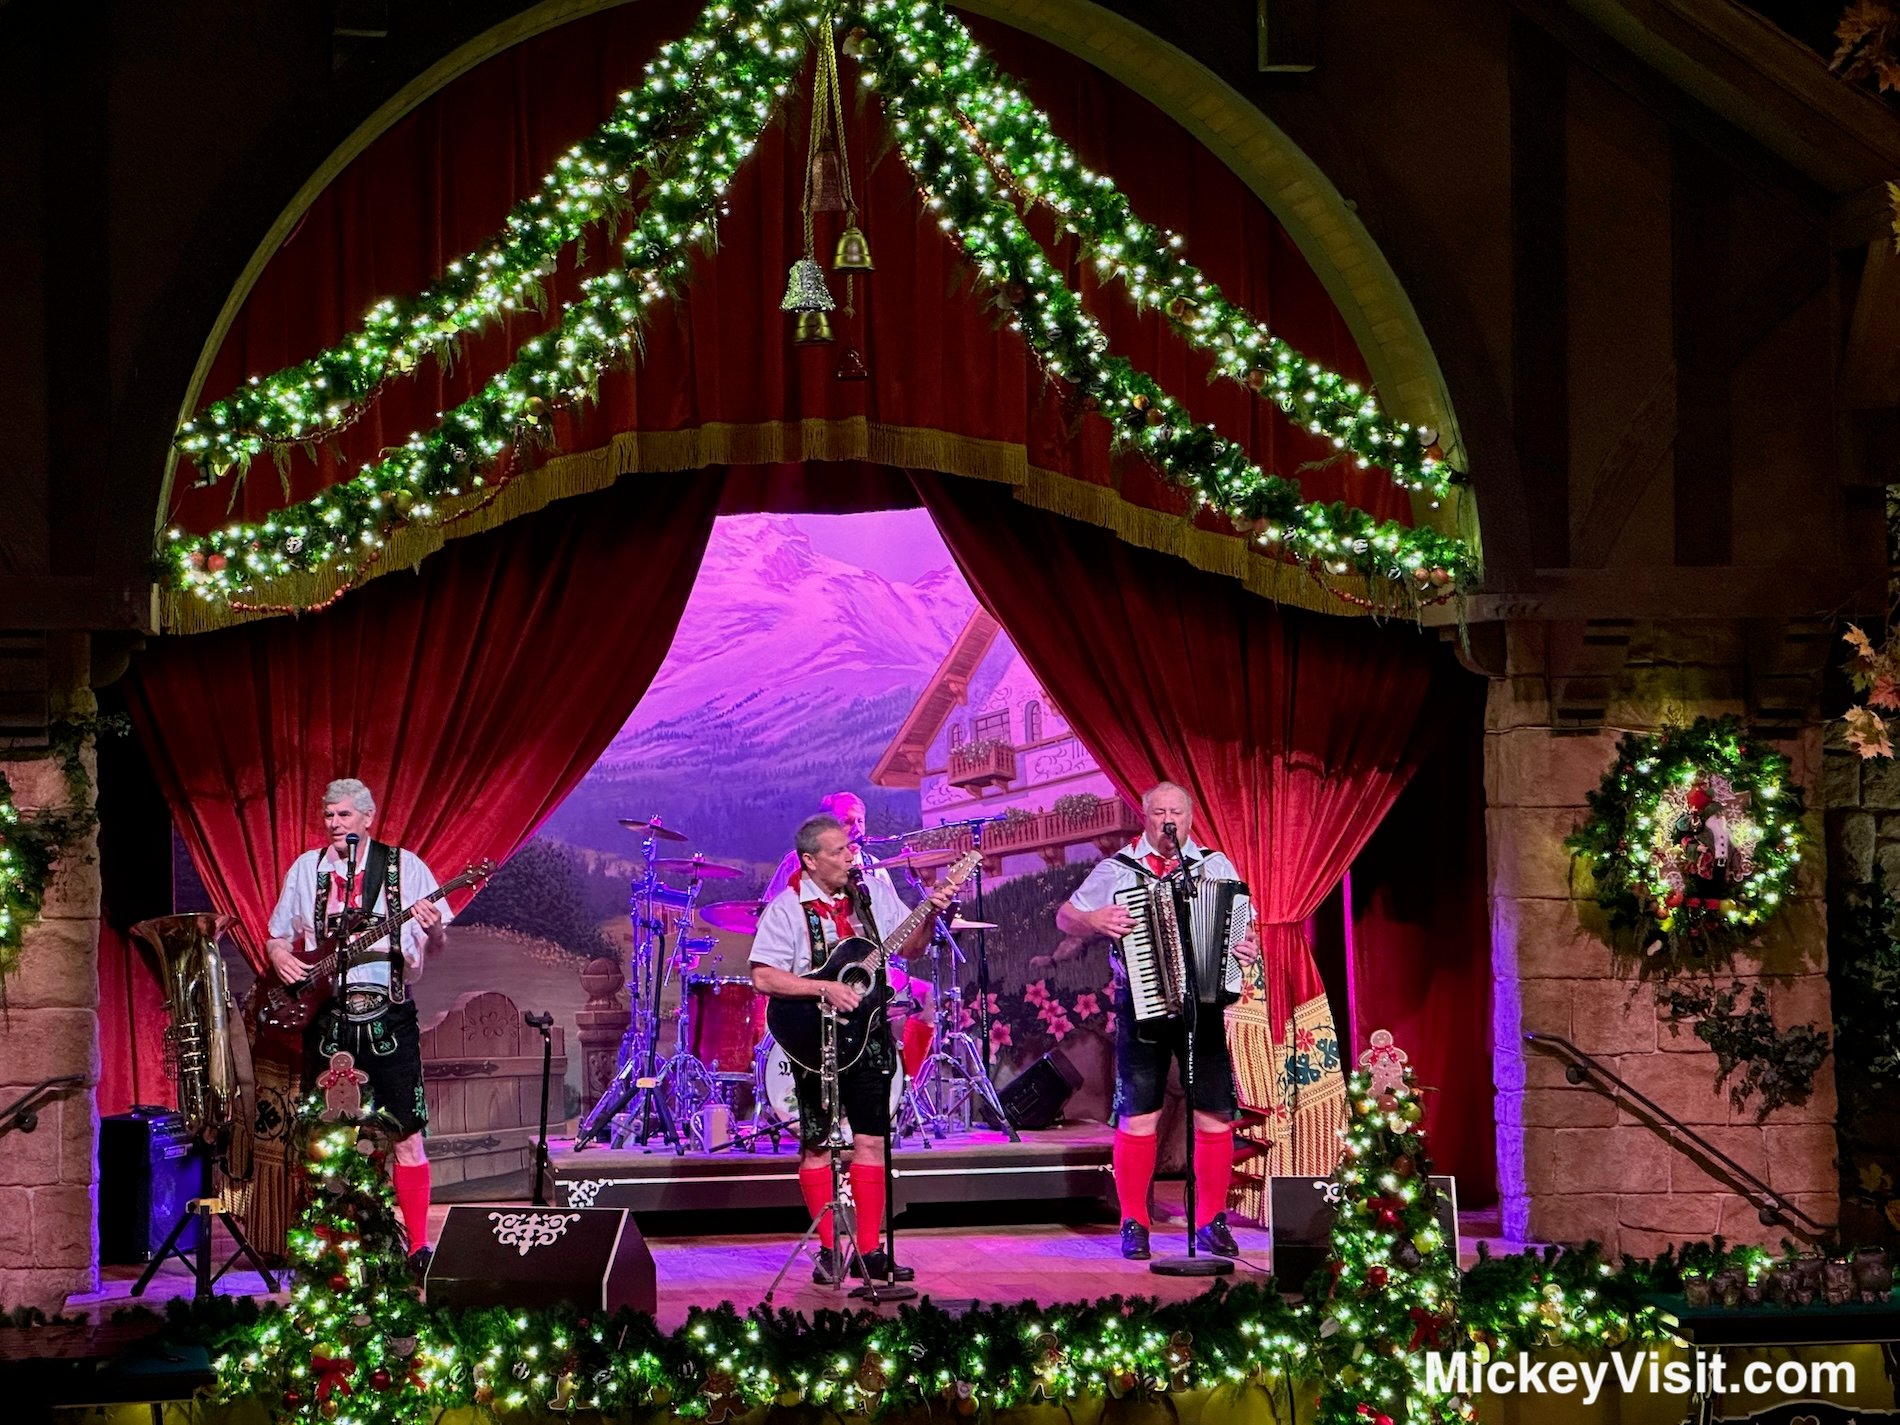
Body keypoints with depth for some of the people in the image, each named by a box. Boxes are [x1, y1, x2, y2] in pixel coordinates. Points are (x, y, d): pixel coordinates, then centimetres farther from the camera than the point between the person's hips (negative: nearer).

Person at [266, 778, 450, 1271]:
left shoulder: (405, 866, 4)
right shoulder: (306, 868, 11)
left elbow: (437, 944, 4)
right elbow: (277, 935, 18)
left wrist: (432, 929, -18)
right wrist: (282, 958, -4)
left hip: (389, 1017, -2)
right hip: (326, 1017, 3)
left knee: (406, 1135, -6)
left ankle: (418, 1246, 0)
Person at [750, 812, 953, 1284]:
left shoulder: (874, 891, 5)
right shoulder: (787, 908, -9)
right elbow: (763, 977, -15)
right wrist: (824, 988, -22)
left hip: (869, 1032, 3)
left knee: (871, 1140, 1)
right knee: (817, 1144, 2)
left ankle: (869, 1250, 6)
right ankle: (828, 1250, 11)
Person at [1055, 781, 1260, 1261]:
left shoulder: (1216, 866, 9)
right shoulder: (1118, 870, 5)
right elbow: (1064, 917, 6)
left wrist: (1249, 947, -10)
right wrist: (1093, 920, -15)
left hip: (1203, 1003, 2)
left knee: (1216, 1114, 0)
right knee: (1138, 1114, -1)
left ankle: (1212, 1222, 11)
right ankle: (1134, 1224, 8)